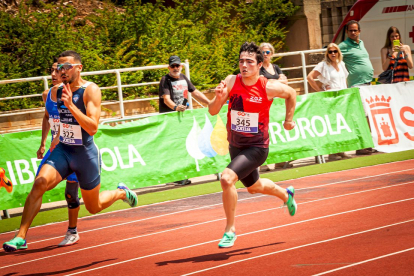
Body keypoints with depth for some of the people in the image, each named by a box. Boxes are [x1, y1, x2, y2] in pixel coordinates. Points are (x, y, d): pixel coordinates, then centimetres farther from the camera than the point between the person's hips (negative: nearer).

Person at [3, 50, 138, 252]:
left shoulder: (91, 90, -17)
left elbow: (92, 128, -28)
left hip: (85, 154, -4)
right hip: (62, 150, 4)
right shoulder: (56, 92, 2)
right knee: (40, 183, -23)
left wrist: (70, 105, -34)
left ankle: (121, 192, 44)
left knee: (93, 207, 11)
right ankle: (21, 237, -25)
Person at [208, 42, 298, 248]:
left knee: (227, 178, -26)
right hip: (235, 146, 5)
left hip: (256, 147, -5)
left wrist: (289, 120, 9)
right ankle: (285, 195, 59)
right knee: (254, 187, 26)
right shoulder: (231, 82, -11)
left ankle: (230, 229, -10)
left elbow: (291, 93, 5)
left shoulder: (268, 87, -17)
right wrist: (218, 98, -31)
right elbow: (212, 111, -12)